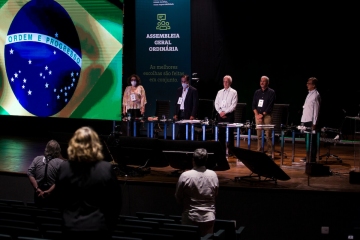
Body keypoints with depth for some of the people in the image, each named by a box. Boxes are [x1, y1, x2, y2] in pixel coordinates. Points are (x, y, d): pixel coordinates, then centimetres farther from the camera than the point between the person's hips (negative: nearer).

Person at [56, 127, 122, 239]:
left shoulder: (64, 168, -5)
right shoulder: (106, 169, -13)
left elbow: (60, 198, 6)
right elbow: (115, 199, -5)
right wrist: (110, 224, 10)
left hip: (71, 227, 3)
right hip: (97, 227, -2)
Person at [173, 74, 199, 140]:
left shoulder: (193, 90, -3)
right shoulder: (179, 90, 14)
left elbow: (195, 104, -8)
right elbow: (176, 103, 16)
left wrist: (193, 115, -16)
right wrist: (175, 114, 6)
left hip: (188, 115, -5)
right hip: (180, 114, 5)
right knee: (180, 133, 3)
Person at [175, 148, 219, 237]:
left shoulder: (185, 176, -15)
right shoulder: (213, 175, -8)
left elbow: (178, 198, -4)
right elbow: (215, 195, 5)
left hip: (190, 217, -2)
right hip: (208, 217, 2)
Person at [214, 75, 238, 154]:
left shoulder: (233, 92, 0)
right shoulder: (220, 92, 14)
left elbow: (233, 105, -8)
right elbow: (216, 103, 10)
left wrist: (225, 112, -13)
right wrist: (220, 112, -6)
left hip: (229, 114, -4)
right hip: (220, 114, 5)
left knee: (229, 133, -5)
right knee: (221, 132, 5)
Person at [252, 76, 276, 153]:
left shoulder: (271, 92, 1)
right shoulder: (257, 92, 15)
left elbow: (270, 106, -6)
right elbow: (253, 105, 11)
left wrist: (262, 114, -10)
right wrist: (257, 114, -3)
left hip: (267, 115, -4)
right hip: (258, 115, 4)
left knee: (268, 135, -8)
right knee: (259, 135, 3)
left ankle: (270, 151, -5)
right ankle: (259, 150, 7)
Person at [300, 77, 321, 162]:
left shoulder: (316, 95, -11)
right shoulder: (309, 94, 16)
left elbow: (316, 110, -15)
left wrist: (314, 123, -18)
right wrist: (303, 121, 18)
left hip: (311, 121, -9)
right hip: (306, 120, 9)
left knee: (312, 140, -5)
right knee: (307, 140, 14)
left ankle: (312, 158, -1)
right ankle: (308, 157, 22)